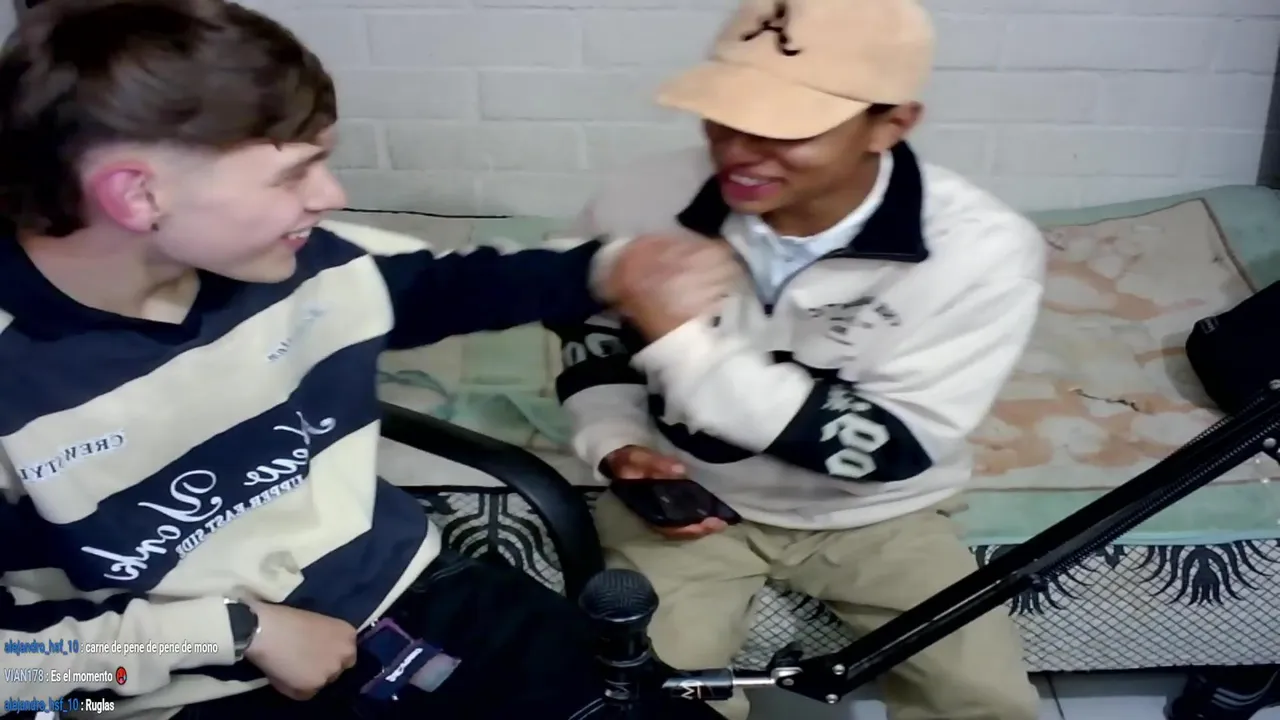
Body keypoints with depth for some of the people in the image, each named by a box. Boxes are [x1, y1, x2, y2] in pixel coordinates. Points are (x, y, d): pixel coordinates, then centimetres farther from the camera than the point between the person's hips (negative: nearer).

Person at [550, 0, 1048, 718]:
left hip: (877, 513, 0)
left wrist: (686, 341, -34)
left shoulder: (981, 250, -24)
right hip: (691, 496, 1)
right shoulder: (644, 202, -18)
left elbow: (891, 447, -26)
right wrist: (619, 448, -17)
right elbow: (591, 343, 3)